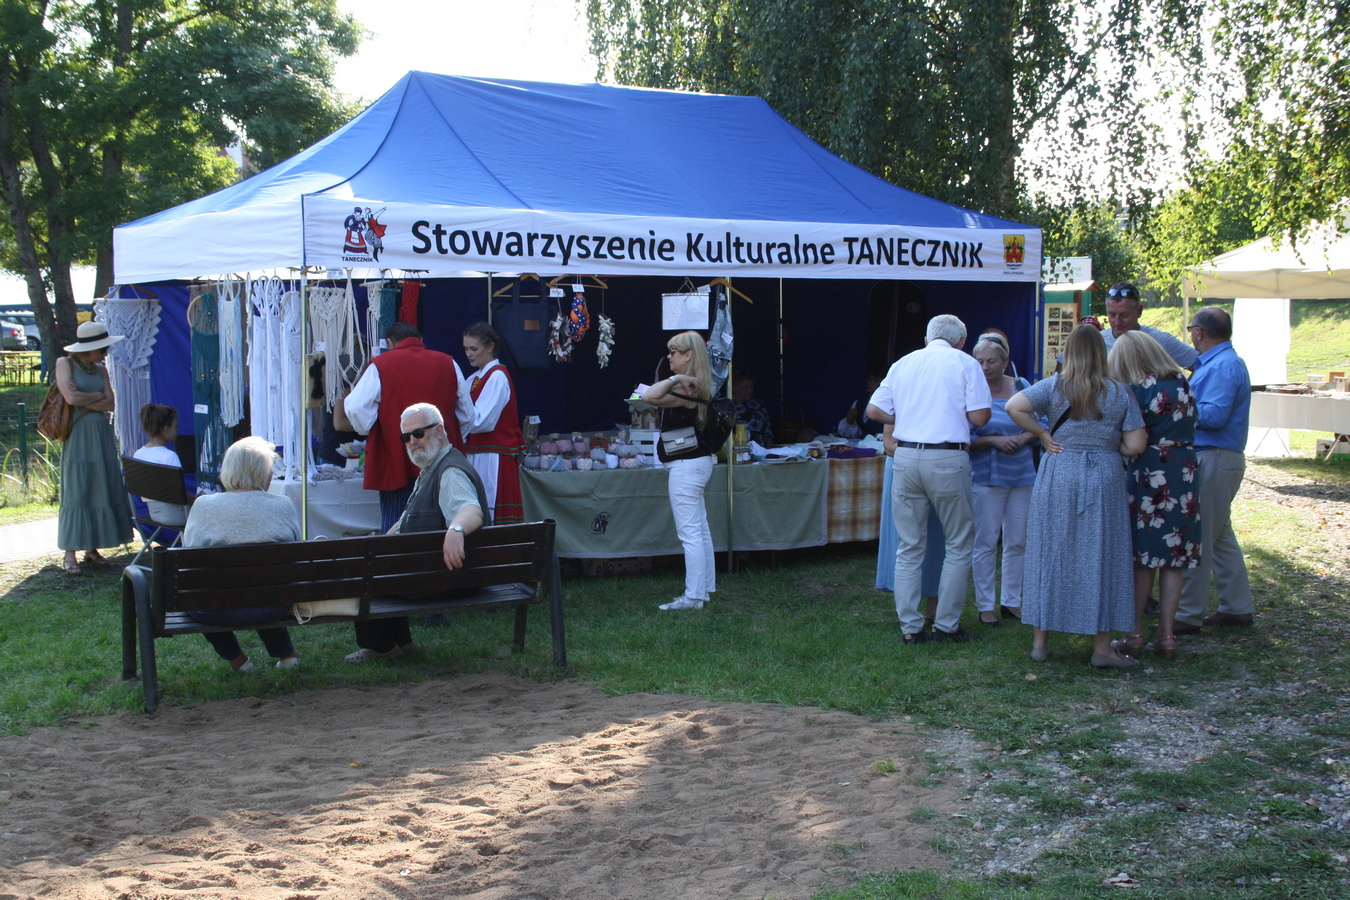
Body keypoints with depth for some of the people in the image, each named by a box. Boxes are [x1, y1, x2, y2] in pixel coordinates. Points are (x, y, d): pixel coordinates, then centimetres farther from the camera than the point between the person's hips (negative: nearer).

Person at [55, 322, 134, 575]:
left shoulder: (100, 369, 12)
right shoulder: (64, 363, -2)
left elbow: (110, 404, 2)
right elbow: (71, 398, -15)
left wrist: (83, 399, -10)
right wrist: (97, 396, -2)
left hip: (102, 435, 5)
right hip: (78, 435, -5)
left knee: (102, 490, 4)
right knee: (76, 492, -6)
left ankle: (92, 549, 12)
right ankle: (70, 553, -2)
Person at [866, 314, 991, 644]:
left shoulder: (903, 363, 15)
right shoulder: (965, 364, 3)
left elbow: (874, 410, 14)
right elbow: (980, 417, -5)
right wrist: (957, 412, 16)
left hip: (906, 456, 4)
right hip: (948, 459, -4)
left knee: (908, 546, 9)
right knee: (959, 544, 9)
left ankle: (910, 626, 11)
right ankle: (946, 625, 10)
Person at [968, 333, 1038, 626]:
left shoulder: (1022, 387, 5)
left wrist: (1022, 439, -12)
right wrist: (993, 441, -20)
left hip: (1022, 475, 4)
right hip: (986, 477, -4)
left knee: (1018, 542, 10)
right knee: (985, 543, 0)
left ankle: (1012, 601, 23)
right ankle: (985, 604, 10)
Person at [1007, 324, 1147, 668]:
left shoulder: (1054, 386, -1)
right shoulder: (1120, 393, 0)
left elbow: (1014, 407, -14)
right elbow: (1135, 445, -4)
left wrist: (1044, 435, -3)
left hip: (1058, 475, 0)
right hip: (1104, 478, 0)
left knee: (1049, 553, 8)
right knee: (1101, 557, 5)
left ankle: (1040, 641, 13)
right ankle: (1102, 648, 9)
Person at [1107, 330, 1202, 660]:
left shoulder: (1139, 390, -11)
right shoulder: (1183, 383, 6)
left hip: (1148, 476, -5)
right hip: (1184, 475, 5)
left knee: (1142, 557, 3)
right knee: (1174, 558, 7)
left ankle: (1135, 635, 9)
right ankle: (1166, 635, 10)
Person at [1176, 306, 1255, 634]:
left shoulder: (1223, 365, -16)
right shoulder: (1220, 362, 17)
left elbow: (1214, 414, -25)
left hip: (1214, 461, -11)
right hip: (1220, 459, 11)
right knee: (1220, 537, 17)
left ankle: (1188, 615, -3)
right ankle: (1236, 607, 24)